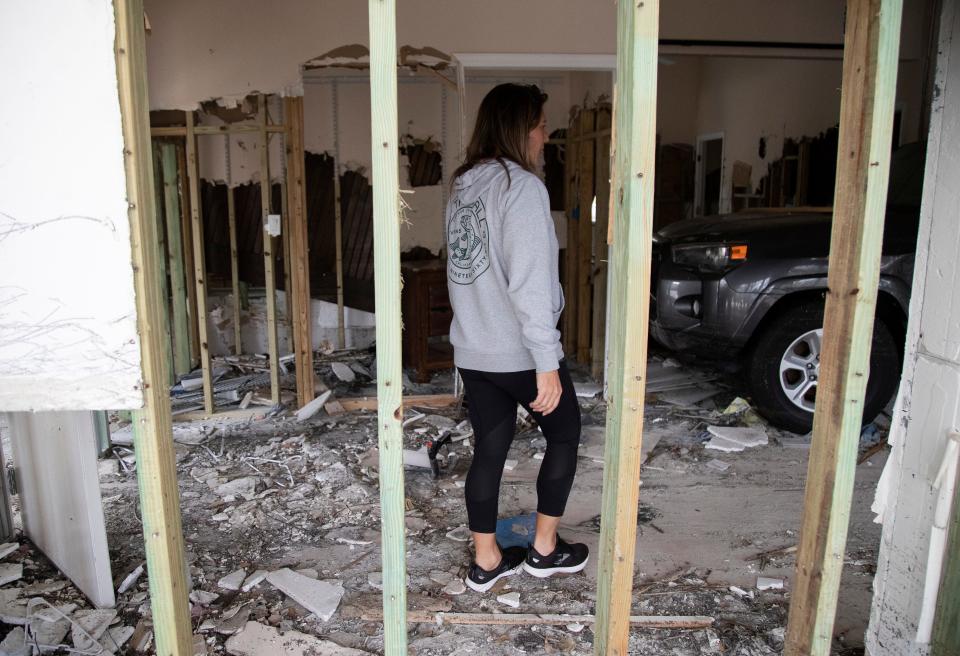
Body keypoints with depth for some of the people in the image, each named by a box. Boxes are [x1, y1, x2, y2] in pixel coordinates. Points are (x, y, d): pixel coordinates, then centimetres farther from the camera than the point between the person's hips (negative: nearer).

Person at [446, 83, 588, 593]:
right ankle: (544, 550, 26)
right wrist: (547, 364, -21)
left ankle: (486, 561, 27)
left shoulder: (462, 184, 9)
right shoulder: (522, 186, -16)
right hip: (518, 352, -7)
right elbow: (530, 283, -23)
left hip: (472, 350, 7)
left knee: (489, 449, 16)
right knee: (564, 435, 14)